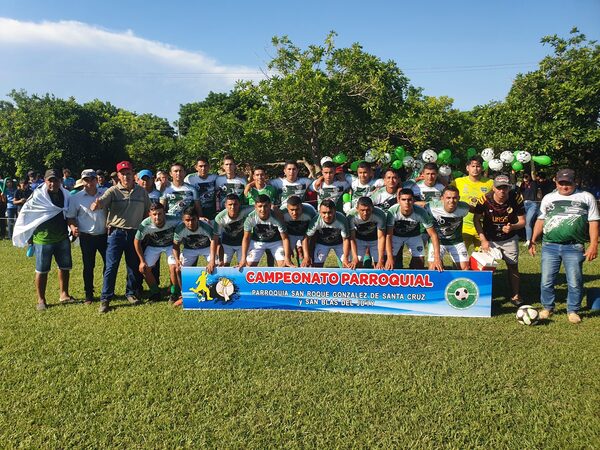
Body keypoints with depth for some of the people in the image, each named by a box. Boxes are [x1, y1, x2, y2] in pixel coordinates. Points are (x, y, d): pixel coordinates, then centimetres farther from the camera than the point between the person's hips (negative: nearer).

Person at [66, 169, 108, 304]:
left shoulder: (105, 194, 1)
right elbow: (70, 217, 3)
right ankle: (89, 294, 20)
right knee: (88, 266, 8)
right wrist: (73, 227, -15)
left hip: (104, 235, 1)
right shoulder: (76, 198, -3)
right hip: (87, 237, -1)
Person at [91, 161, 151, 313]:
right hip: (116, 233, -3)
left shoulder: (142, 192, 7)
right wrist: (96, 205, -45)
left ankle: (131, 293, 29)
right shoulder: (113, 191, -3)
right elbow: (101, 201, -21)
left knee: (134, 266, 11)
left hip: (135, 233, 3)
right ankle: (105, 299, 3)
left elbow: (147, 212, 14)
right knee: (111, 266, -4)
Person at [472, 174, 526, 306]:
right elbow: (476, 220, -10)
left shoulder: (516, 198, -18)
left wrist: (512, 227, -32)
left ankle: (515, 296, 22)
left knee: (513, 267, 8)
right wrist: (483, 240, -15)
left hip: (509, 239, 1)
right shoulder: (485, 199, -22)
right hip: (490, 239, -1)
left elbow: (522, 221, -10)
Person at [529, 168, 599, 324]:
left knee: (574, 283, 2)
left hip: (574, 247, -2)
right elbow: (540, 220, 18)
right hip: (549, 246, 2)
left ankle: (573, 311, 19)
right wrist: (533, 240, 13)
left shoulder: (586, 197, 5)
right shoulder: (548, 198, 13)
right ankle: (547, 308, 23)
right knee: (546, 281, 5)